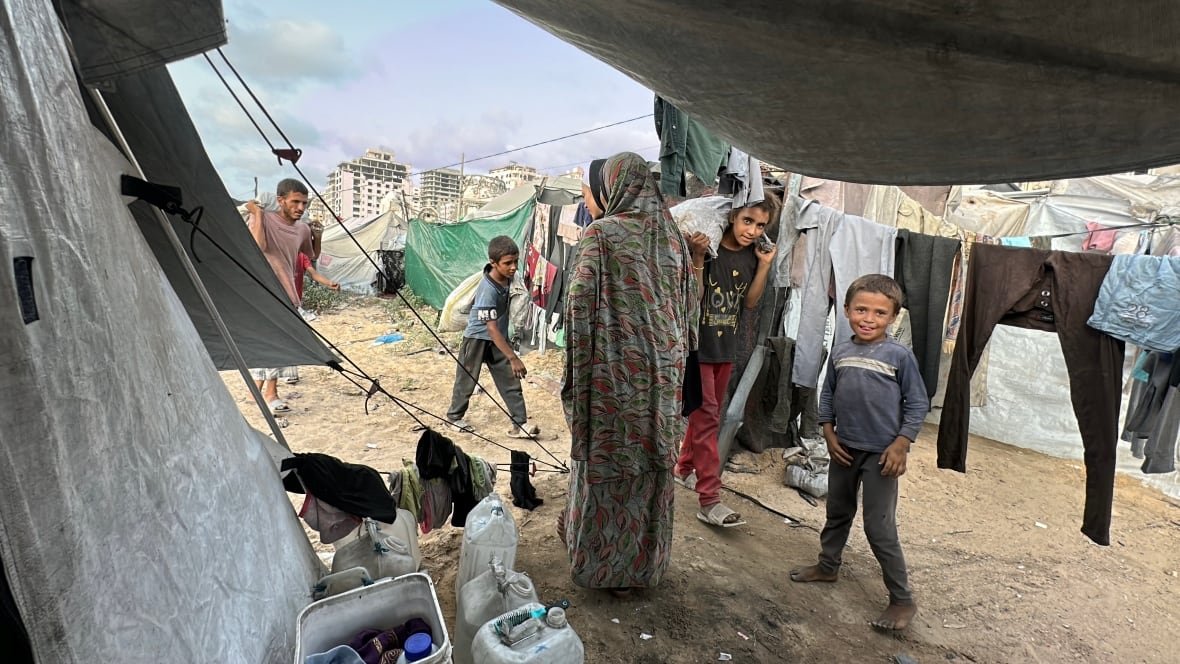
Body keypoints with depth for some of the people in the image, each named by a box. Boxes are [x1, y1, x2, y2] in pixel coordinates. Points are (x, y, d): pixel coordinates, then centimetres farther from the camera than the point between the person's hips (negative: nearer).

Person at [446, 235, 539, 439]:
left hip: (498, 338, 7)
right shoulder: (488, 290, -31)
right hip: (478, 339, -6)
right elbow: (491, 328, -35)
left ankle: (520, 424, 3)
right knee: (467, 380, 11)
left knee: (511, 381, 1)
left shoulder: (507, 277, -9)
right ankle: (455, 416, 32)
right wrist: (513, 358, -38)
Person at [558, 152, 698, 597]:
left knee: (605, 459, 10)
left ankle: (601, 563, 28)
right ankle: (645, 562, 31)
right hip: (662, 370, 5)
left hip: (612, 368, -5)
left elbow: (579, 304, -14)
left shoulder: (600, 234, -10)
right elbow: (689, 303, 10)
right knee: (652, 459, 15)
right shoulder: (672, 235, 7)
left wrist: (575, 372, -5)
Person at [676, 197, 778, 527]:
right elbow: (694, 296, -18)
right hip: (698, 343, -7)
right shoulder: (709, 249, -15)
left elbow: (750, 302, 6)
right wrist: (698, 257, -28)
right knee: (706, 415, -9)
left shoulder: (752, 255, 3)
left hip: (726, 346, 7)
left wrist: (764, 265, -3)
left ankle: (683, 467, 37)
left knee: (708, 412, 17)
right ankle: (709, 500, -6)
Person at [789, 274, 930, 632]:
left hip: (881, 453, -5)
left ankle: (903, 599, 15)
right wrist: (829, 434, 2)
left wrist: (901, 444, -13)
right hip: (845, 449, 5)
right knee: (837, 512, 21)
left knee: (880, 527, -1)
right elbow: (827, 395, 9)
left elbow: (918, 403, -7)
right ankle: (827, 565, 42)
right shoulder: (840, 353, 0)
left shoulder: (900, 355, -11)